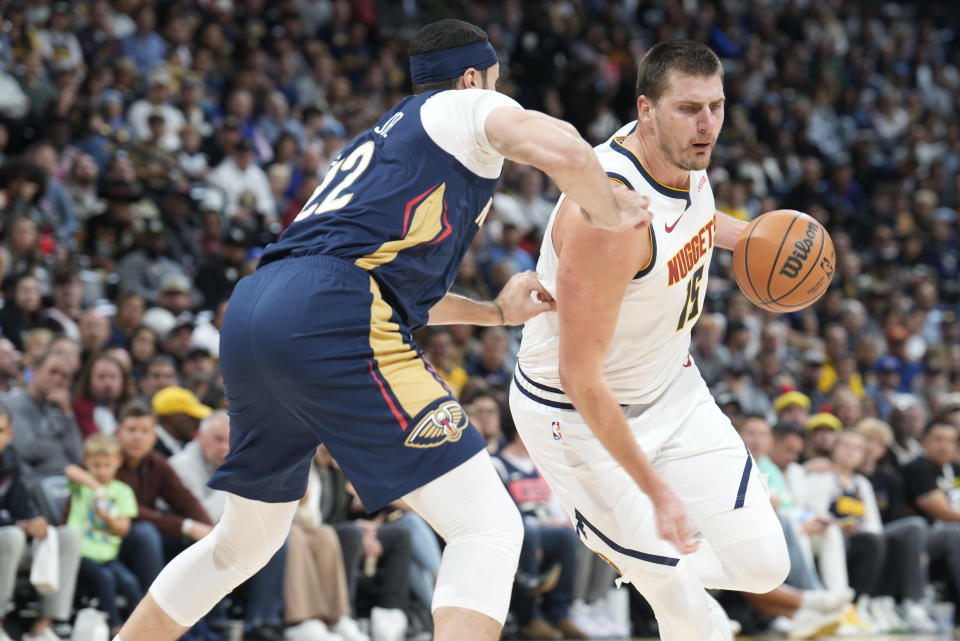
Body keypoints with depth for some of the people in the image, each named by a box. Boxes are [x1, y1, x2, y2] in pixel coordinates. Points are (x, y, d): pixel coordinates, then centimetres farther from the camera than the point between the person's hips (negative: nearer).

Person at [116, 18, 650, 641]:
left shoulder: (378, 139, 36)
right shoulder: (467, 107, 12)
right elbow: (563, 151, -9)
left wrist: (495, 312, 45)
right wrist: (612, 213, 10)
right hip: (328, 314, -9)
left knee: (244, 542, 28)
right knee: (488, 527, -9)